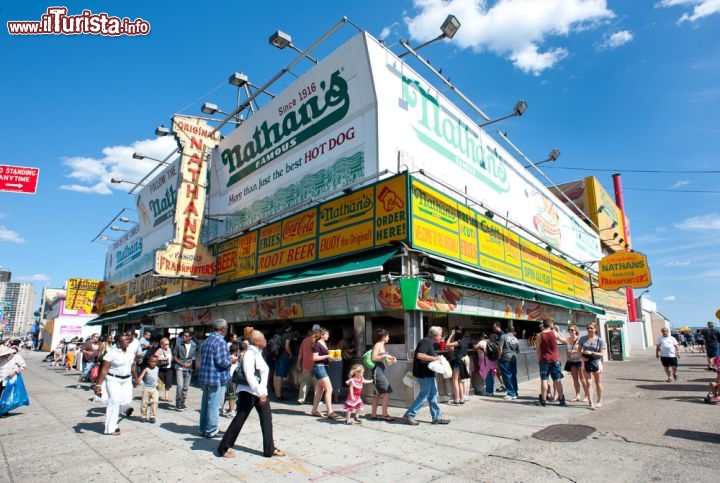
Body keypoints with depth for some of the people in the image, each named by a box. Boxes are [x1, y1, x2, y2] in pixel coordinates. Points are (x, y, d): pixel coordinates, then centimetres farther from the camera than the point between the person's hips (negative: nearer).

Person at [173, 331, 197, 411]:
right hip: (180, 368, -3)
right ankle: (178, 404, -2)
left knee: (185, 387, 9)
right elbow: (174, 357, -2)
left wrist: (190, 363, -8)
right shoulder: (179, 344, -8)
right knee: (180, 385, -13)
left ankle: (182, 403, 23)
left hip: (188, 369, 3)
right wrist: (183, 364, -11)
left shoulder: (194, 345, -1)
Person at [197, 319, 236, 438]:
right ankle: (211, 431, 10)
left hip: (204, 377, 9)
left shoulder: (207, 340, 11)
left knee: (205, 404, 17)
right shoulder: (220, 341, -17)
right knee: (214, 405, 2)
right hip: (216, 378, -9)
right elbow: (221, 362, -24)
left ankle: (203, 429, 27)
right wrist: (231, 360, -3)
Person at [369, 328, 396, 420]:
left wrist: (391, 359, 8)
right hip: (378, 370, -10)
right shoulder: (378, 345, -10)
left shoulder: (382, 345, 16)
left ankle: (373, 414, 17)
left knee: (378, 393, 11)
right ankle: (384, 414, -4)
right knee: (387, 392, -9)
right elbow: (374, 358, -18)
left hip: (381, 371, 10)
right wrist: (385, 356, -17)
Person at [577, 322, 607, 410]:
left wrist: (591, 353, -22)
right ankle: (590, 402, 3)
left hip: (596, 362, -1)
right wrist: (582, 355, -13)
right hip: (586, 363, 1)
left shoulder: (600, 340, -6)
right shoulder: (583, 339, 0)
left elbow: (602, 354, -10)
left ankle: (599, 401, 28)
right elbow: (579, 350, 6)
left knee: (598, 383, 12)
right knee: (588, 383, -2)